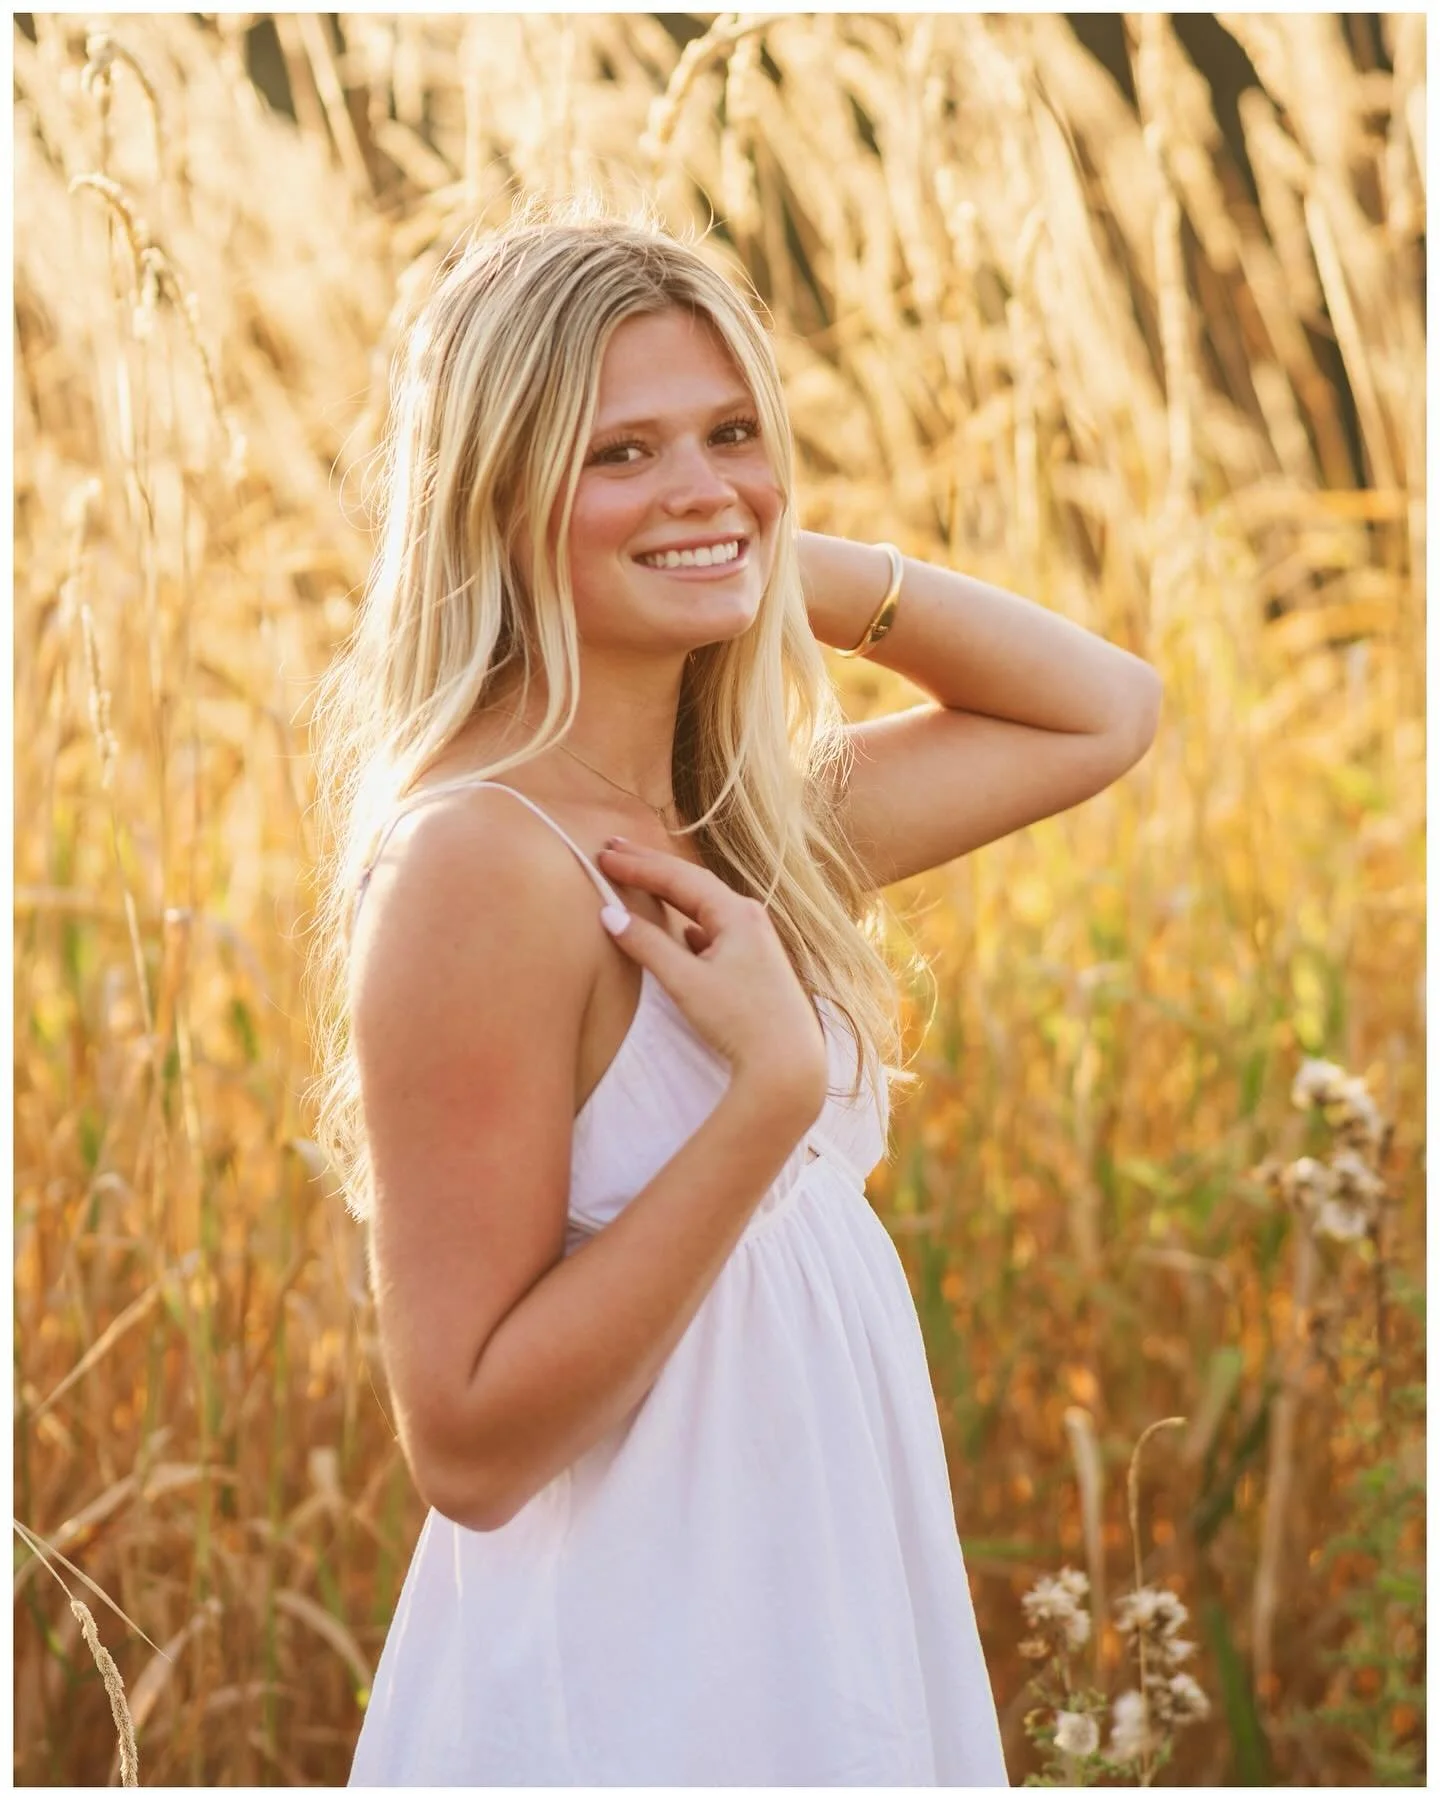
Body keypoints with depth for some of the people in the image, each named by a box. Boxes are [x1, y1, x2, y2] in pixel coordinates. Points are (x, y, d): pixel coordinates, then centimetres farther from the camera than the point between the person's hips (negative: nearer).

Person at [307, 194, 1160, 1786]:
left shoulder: (743, 830, 4)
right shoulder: (481, 861, -20)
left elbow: (1104, 713, 17)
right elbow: (468, 1445, -21)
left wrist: (816, 567, 3)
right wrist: (776, 1081, -26)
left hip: (829, 1643, 8)